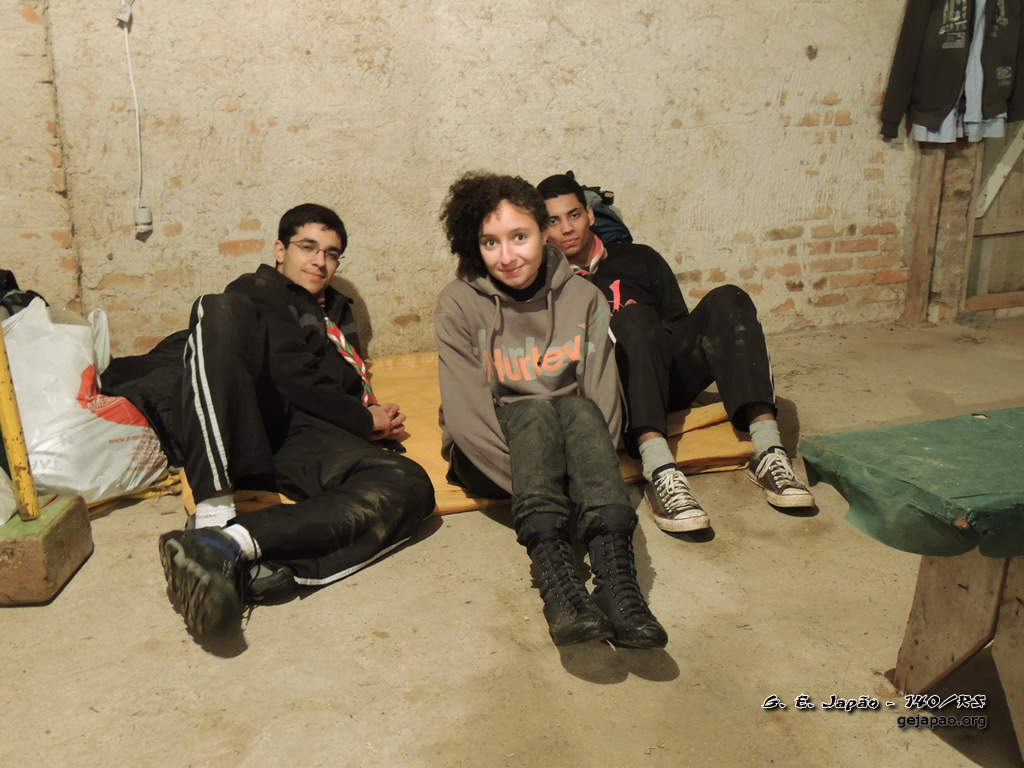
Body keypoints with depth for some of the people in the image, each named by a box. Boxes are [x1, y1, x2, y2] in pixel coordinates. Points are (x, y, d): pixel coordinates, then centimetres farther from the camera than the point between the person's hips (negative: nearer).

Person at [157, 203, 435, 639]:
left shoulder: (338, 313, 36)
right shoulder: (257, 293, 17)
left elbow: (351, 388, 34)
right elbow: (293, 376, 1)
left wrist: (378, 419, 10)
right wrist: (366, 420, 5)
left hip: (300, 440, 4)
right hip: (238, 435, -4)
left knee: (409, 485, -24)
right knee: (220, 309, -27)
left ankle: (233, 543, -44)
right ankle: (214, 512, -42)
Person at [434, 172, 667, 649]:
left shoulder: (581, 297, -3)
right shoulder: (459, 304, -10)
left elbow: (602, 397, -8)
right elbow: (466, 413, -19)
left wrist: (593, 468, -25)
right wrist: (533, 484, -28)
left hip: (569, 425, 2)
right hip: (494, 455, -1)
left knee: (579, 409, -31)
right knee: (535, 411, -33)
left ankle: (617, 578, -49)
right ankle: (556, 578, -51)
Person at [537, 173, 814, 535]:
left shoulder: (638, 259, 22)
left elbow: (679, 325, 20)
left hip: (669, 377, 4)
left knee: (726, 300, -18)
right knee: (632, 318, -32)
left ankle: (768, 453, -35)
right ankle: (660, 473, -52)